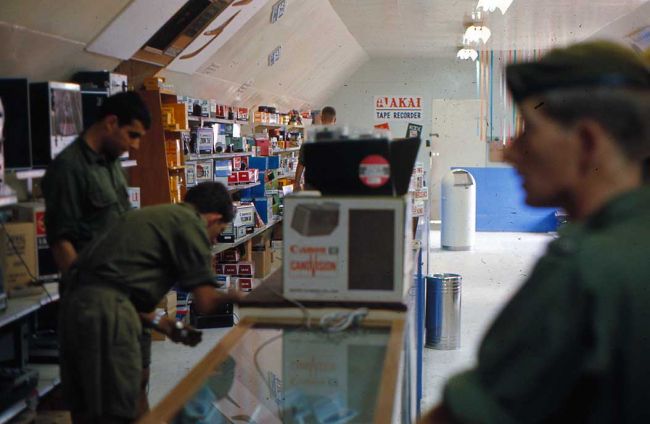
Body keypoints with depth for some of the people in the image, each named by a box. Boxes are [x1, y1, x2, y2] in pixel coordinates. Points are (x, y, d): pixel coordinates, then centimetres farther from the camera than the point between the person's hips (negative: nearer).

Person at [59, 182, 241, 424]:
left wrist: (162, 324, 23)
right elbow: (205, 302, -5)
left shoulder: (148, 215, 25)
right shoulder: (191, 223, -2)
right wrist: (231, 297, 16)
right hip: (105, 312, -10)